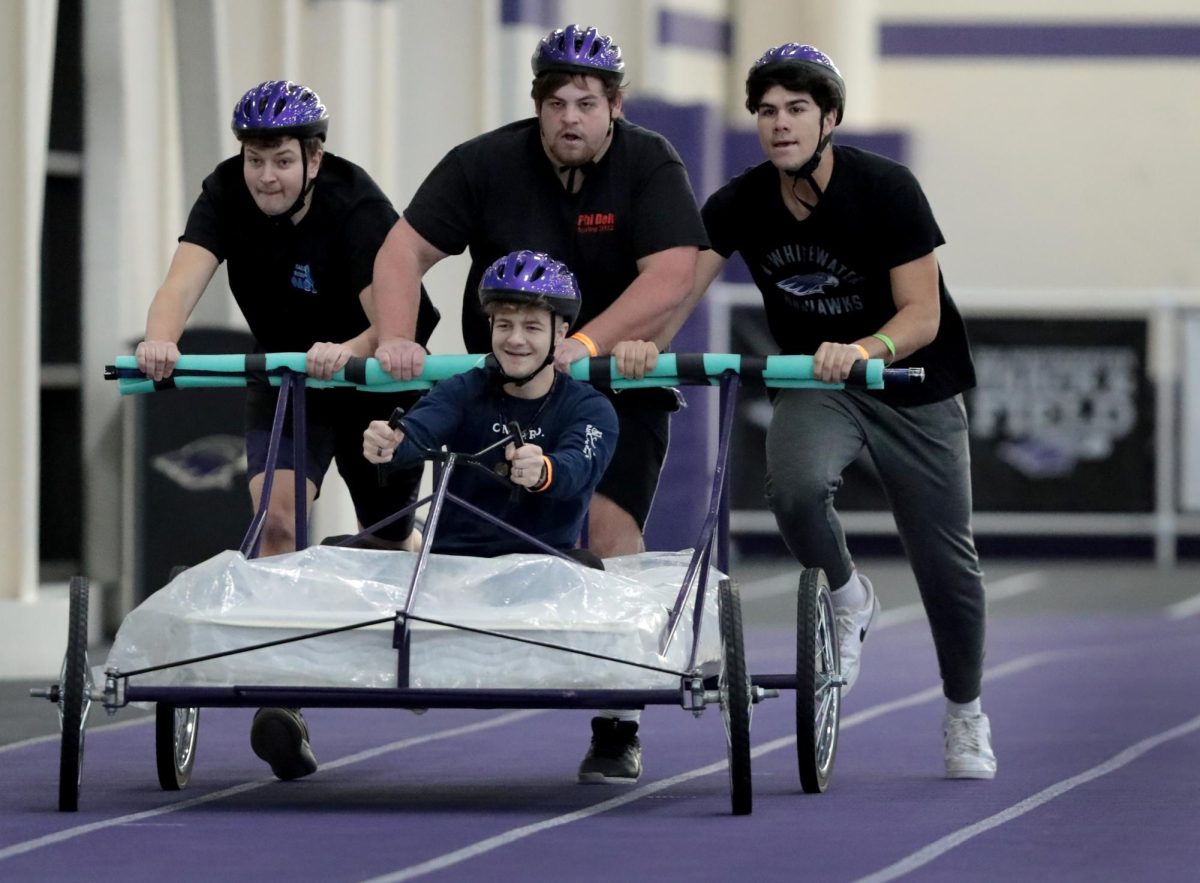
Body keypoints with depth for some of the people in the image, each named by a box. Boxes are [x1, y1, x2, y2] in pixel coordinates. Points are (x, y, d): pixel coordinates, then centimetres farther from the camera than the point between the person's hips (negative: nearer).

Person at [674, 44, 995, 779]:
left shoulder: (886, 189, -21)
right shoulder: (741, 205, -12)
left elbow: (922, 317, -24)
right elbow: (680, 289, -21)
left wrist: (862, 351, -44)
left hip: (914, 385, -2)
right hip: (815, 384, 2)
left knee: (946, 561, 2)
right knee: (796, 487, -31)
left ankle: (965, 714, 27)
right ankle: (848, 601, 1)